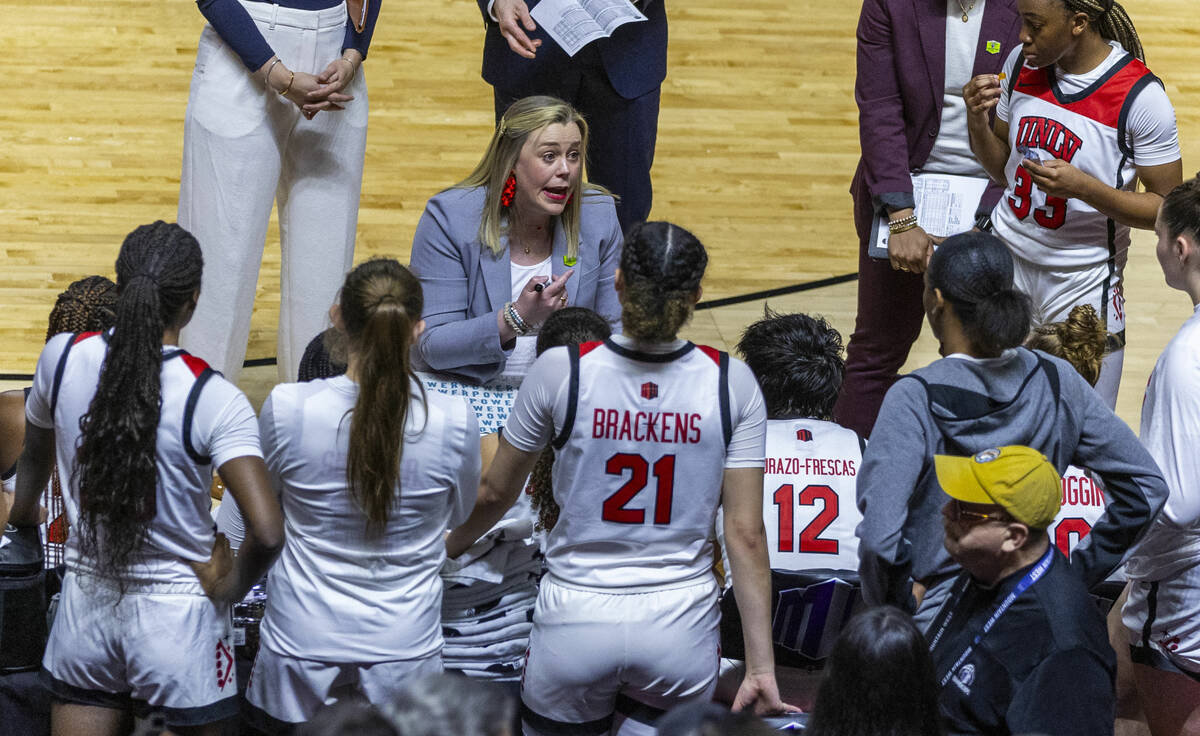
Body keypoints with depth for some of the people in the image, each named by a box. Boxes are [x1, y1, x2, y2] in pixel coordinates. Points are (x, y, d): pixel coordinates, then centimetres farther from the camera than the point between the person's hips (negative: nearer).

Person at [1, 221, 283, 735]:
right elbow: (267, 532, -26)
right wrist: (230, 588, -5)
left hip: (85, 606, 4)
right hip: (178, 616, -4)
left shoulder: (62, 358, -7)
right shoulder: (212, 399, -19)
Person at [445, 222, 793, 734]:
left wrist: (441, 552, 26)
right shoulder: (731, 383, -5)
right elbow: (746, 535, -5)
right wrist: (762, 666, 0)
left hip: (575, 622, -1)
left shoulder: (560, 371, -8)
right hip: (680, 626, 1)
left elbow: (496, 493, 6)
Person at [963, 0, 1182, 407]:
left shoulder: (1141, 97, -16)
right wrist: (979, 124, -9)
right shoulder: (1021, 64, 0)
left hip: (1083, 283, -4)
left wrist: (1083, 188, -24)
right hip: (1005, 255, 4)